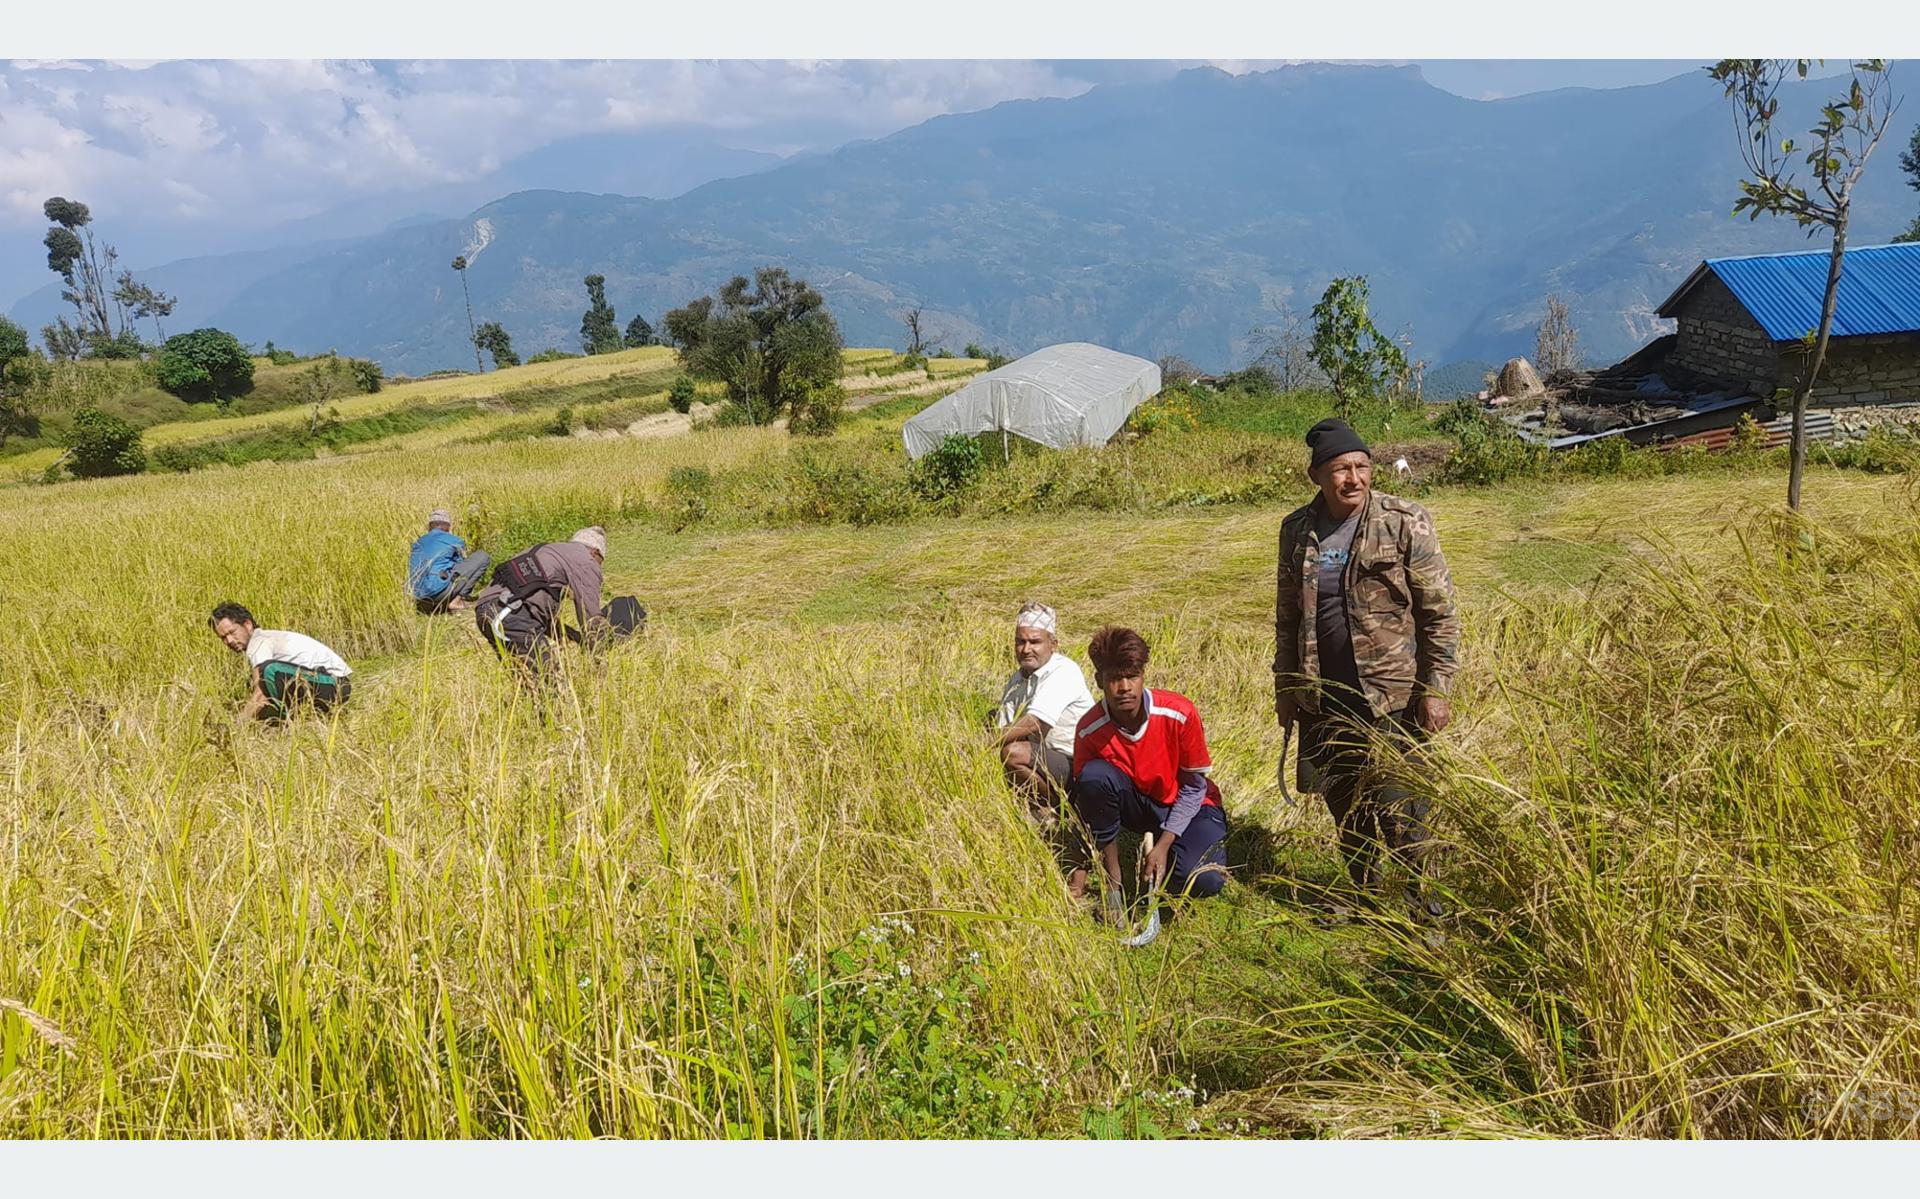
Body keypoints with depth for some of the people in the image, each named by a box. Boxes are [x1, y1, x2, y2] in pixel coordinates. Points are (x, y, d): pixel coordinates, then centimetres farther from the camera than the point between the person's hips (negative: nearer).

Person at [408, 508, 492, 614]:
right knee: (482, 557, 3)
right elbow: (465, 566, 23)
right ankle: (457, 600, -5)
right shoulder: (455, 541, 9)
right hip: (439, 589, -7)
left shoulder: (418, 543, 23)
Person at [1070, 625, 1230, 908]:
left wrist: (1163, 845, -20)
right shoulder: (1089, 730, -21)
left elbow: (1193, 787, -13)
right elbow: (1083, 802, -15)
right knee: (1095, 775, -32)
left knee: (1203, 881, -30)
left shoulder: (1180, 713, -25)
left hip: (1185, 806, -1)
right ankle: (1112, 883, -16)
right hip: (1136, 805, 1)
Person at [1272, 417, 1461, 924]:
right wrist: (1285, 688, 13)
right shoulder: (1297, 531, 4)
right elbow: (1287, 616, 14)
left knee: (1398, 806, -2)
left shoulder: (1405, 523, -9)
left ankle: (1420, 899, 18)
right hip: (1325, 699, 5)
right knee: (1345, 804, 16)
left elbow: (1440, 613, -8)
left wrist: (1435, 689, -11)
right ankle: (1363, 893, 35)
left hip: (1392, 696, -4)